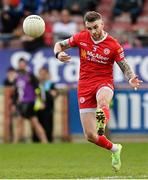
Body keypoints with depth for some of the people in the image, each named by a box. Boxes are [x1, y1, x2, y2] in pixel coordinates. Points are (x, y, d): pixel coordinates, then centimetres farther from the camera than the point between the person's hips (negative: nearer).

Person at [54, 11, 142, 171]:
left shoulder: (113, 45, -6)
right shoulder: (81, 37, 0)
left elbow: (125, 67, 2)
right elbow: (59, 45, 12)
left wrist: (131, 78, -20)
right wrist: (58, 54, -12)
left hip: (104, 83, -2)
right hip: (85, 86, 2)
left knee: (102, 100, -44)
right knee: (90, 136, 2)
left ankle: (101, 126, -66)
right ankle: (114, 149, 27)